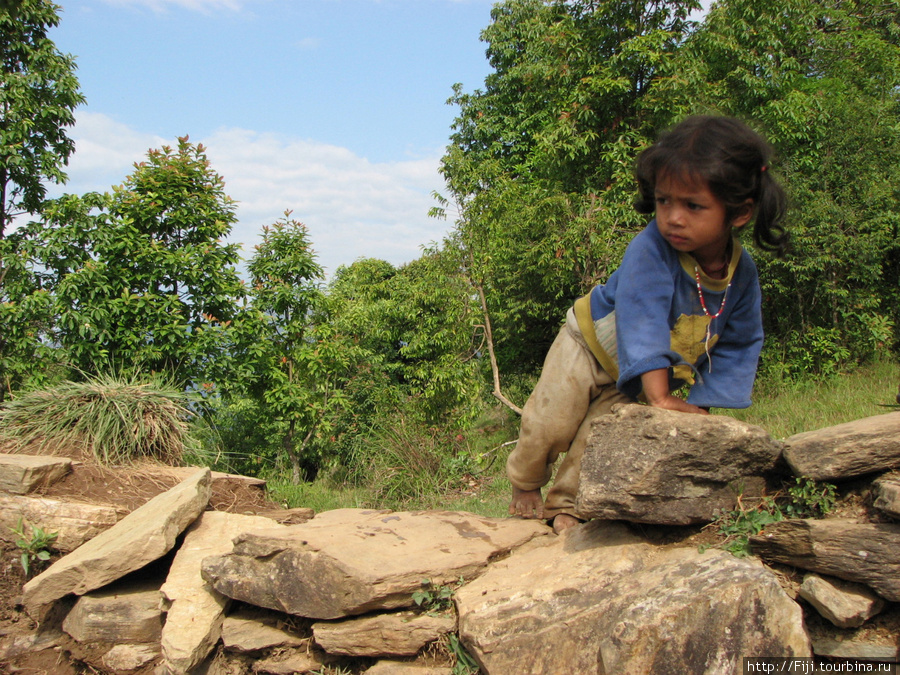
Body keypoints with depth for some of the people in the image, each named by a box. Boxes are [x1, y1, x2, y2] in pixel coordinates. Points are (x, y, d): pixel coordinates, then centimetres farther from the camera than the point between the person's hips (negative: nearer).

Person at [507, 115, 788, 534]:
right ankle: (525, 485, 28)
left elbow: (738, 347, -9)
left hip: (648, 373, 3)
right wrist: (661, 397, -46)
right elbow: (642, 322, -42)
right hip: (591, 345, -3)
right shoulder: (651, 249, -36)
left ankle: (565, 507, 13)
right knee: (550, 424, -1)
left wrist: (701, 405, -17)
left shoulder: (742, 275, -19)